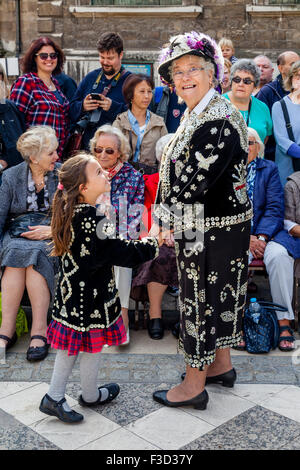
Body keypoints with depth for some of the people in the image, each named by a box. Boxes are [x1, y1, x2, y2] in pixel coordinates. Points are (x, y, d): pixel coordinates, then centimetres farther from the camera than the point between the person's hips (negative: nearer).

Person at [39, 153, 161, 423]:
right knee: (92, 348, 14)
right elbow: (121, 253, -22)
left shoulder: (71, 212, 1)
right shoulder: (93, 221, -27)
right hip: (91, 297, -8)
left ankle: (54, 398, 27)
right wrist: (152, 246, -7)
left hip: (71, 293, 8)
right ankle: (91, 395, 35)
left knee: (71, 347, 20)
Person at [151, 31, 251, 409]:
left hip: (214, 230, -9)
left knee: (201, 300, 2)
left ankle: (194, 386, 17)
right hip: (199, 225, 9)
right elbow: (176, 174, 13)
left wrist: (160, 223, -17)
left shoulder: (219, 120, -20)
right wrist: (163, 223, 7)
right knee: (216, 295, 19)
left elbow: (193, 180, -24)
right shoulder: (195, 116, 11)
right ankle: (222, 365, 37)